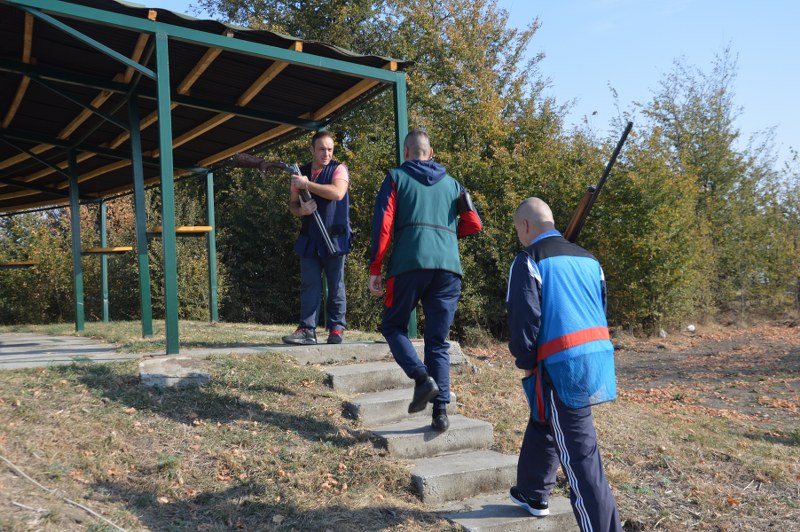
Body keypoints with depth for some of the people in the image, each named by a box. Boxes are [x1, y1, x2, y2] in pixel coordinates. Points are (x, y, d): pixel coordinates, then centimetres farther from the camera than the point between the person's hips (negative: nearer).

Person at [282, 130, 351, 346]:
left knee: (335, 286, 3)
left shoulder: (339, 170, -1)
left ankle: (336, 330, 11)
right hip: (309, 239, 4)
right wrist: (300, 210, -8)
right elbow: (292, 203, 16)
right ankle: (307, 330, 1)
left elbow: (337, 192, -21)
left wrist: (307, 184, -16)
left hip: (334, 238, -4)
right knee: (309, 285, 0)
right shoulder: (301, 174, 13)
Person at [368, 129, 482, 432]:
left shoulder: (396, 177, 11)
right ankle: (441, 411, 3)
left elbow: (382, 225, 0)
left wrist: (374, 270, 2)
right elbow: (473, 224, 13)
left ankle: (422, 378, -9)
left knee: (393, 326, 14)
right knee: (438, 341, 10)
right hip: (448, 266, 3)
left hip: (409, 263, -3)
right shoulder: (452, 184, 21)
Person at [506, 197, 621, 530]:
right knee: (543, 424, 26)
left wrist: (525, 362, 0)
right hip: (597, 356, 8)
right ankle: (532, 494, 41)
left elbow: (524, 317, -14)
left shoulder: (529, 261, -7)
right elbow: (602, 309, 19)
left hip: (563, 365, -8)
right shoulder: (588, 258, 16)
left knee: (579, 452, -1)